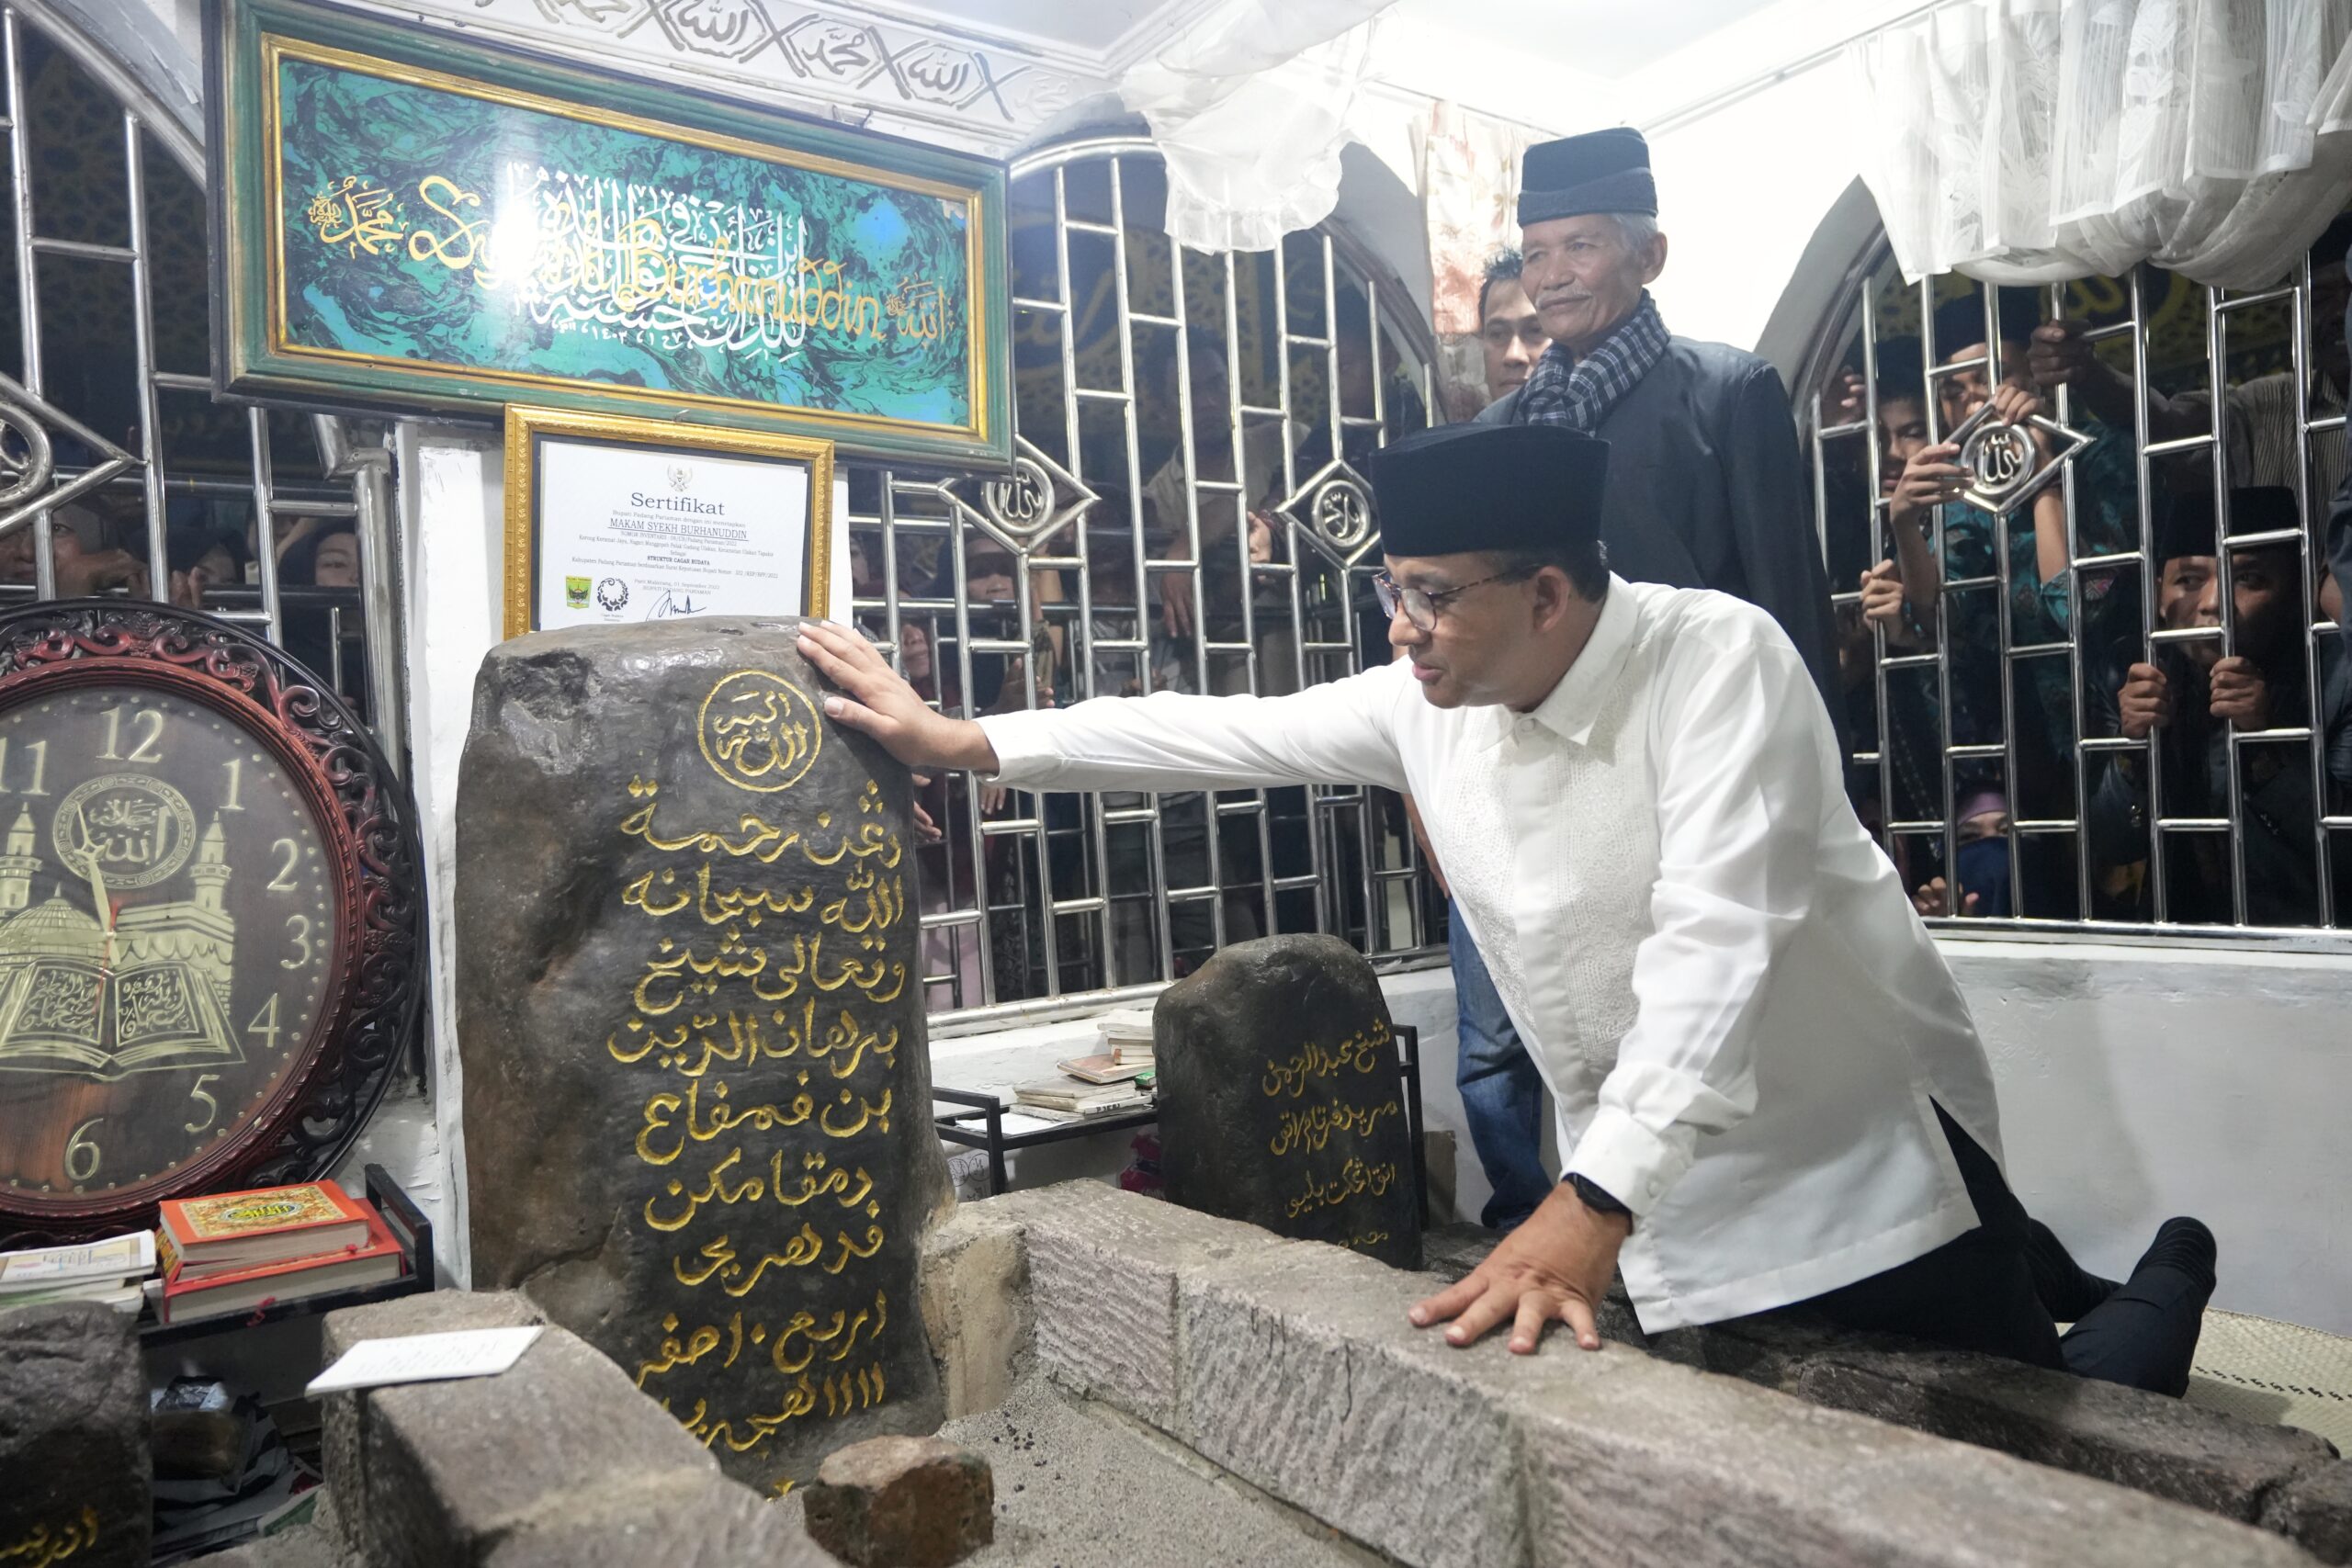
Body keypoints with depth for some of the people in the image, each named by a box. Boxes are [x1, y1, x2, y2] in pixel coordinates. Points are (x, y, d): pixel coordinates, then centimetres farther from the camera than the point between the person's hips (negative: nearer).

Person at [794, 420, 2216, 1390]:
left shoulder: (1720, 658, -23)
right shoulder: (1423, 706, -5)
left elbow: (1714, 939, -32)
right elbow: (1219, 731, -1)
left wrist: (1595, 1203, -40)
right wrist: (963, 740, -3)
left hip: (1873, 1165, -5)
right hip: (1677, 1201, 5)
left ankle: (2155, 1303, 38)